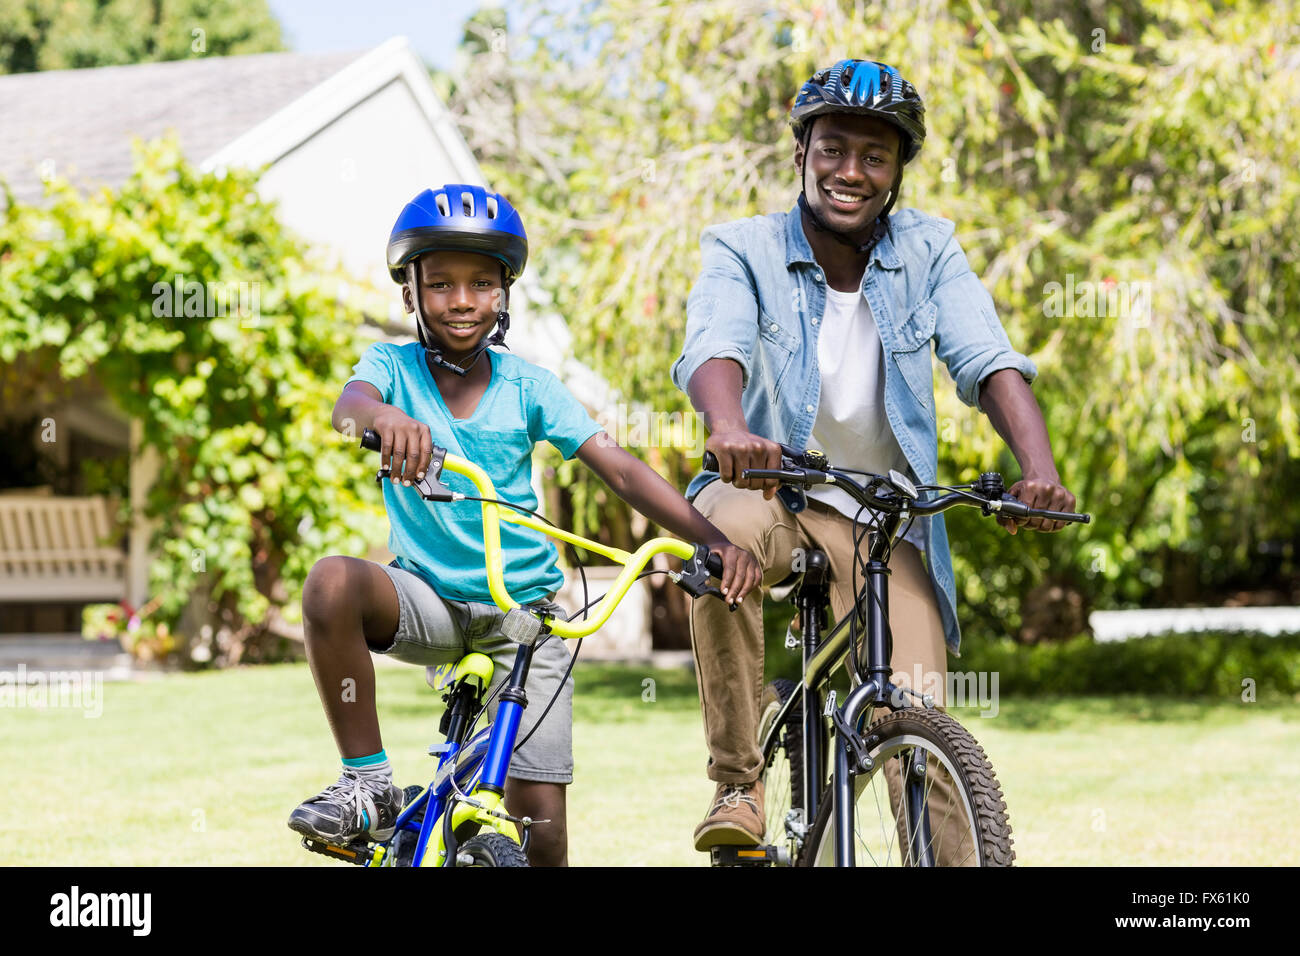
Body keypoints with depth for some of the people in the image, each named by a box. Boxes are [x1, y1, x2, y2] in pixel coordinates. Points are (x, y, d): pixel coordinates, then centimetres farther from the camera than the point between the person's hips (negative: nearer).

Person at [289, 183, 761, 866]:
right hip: (428, 597, 0)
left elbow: (622, 471, -10)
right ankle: (368, 785, -20)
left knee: (541, 832, -6)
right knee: (332, 582, -33)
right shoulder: (394, 366, -4)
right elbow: (348, 406, -28)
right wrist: (384, 416, -54)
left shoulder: (528, 387, -3)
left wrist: (715, 541, -25)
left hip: (524, 610, 1)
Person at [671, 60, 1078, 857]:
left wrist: (1040, 468, -30)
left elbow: (990, 362, -12)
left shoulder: (929, 249, 1)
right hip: (768, 491, -2)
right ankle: (739, 786, -24)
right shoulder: (743, 251, -6)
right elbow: (716, 346, -26)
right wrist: (731, 429, -49)